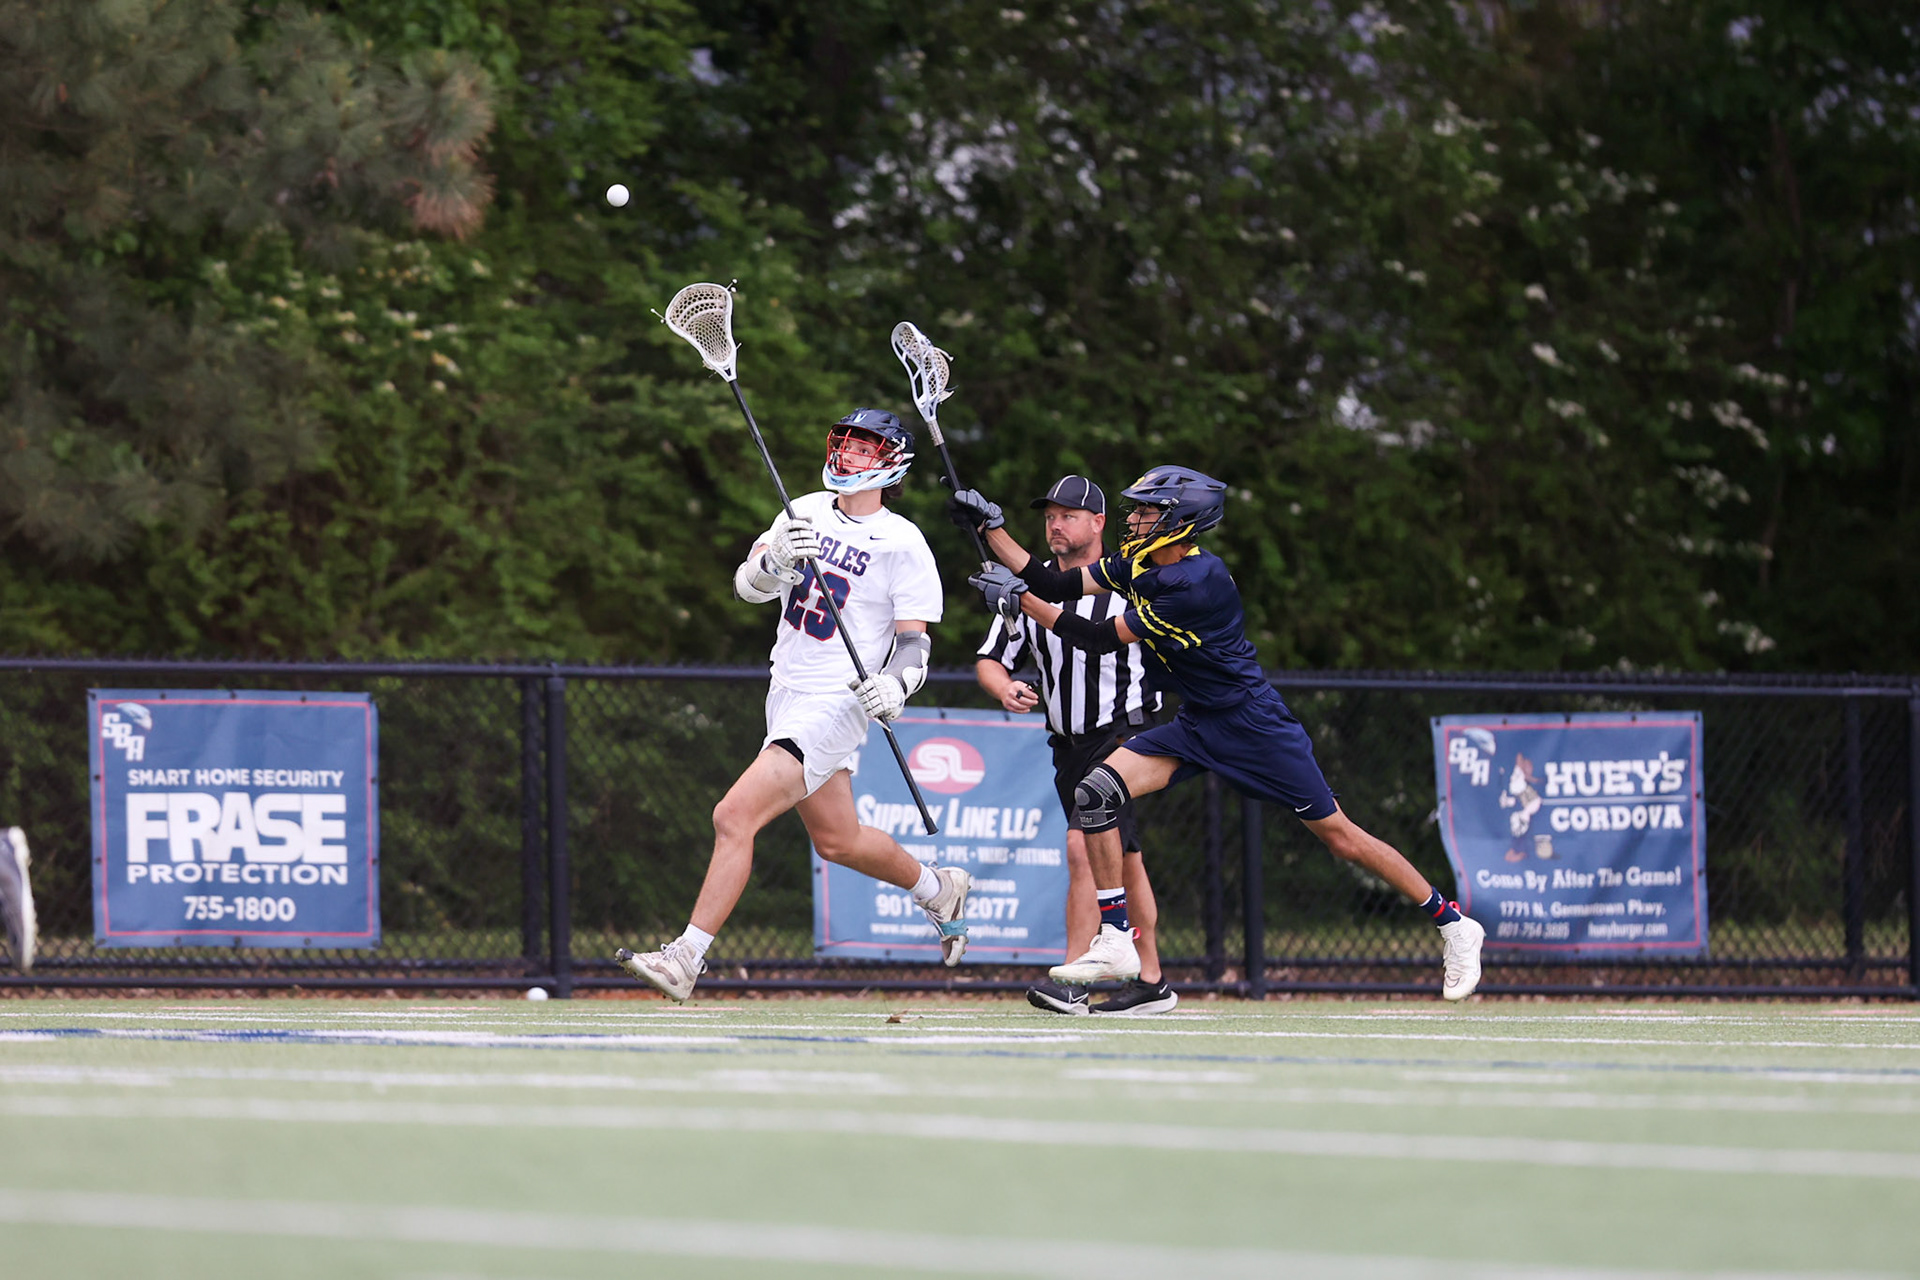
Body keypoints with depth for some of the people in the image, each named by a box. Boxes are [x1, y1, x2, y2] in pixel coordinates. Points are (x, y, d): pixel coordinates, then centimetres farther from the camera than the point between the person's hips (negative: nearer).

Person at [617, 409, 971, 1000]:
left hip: (837, 704, -7)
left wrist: (893, 689, -30)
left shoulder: (902, 544, -9)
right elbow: (747, 584, -1)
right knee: (836, 840, 20)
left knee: (735, 816, -19)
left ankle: (686, 958, -18)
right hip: (787, 695, 7)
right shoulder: (806, 513, 8)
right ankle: (939, 890, 45)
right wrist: (776, 561, -24)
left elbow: (915, 644, -9)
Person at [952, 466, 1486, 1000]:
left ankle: (1452, 924, 12)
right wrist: (991, 527, -7)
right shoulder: (1138, 564, -1)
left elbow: (1104, 639, -24)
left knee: (1337, 833, -3)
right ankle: (1114, 942, -5)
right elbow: (1053, 585, 2)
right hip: (1196, 725, 8)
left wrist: (1021, 601, -21)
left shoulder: (1197, 581, -27)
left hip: (1252, 725, -8)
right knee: (1095, 793, -11)